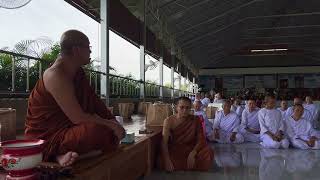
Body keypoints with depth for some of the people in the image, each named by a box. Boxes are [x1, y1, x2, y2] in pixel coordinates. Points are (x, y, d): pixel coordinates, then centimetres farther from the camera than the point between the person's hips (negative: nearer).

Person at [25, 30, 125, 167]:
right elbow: (78, 118, -26)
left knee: (114, 134, 2)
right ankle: (59, 153, -12)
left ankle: (64, 153, -3)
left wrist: (113, 121, -3)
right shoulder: (55, 75, -21)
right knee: (97, 131, -34)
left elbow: (94, 102, 8)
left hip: (67, 128, 10)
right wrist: (110, 124, -18)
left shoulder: (78, 73, 7)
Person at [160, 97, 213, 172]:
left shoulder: (195, 120, -5)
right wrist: (167, 160, -32)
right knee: (163, 161, -30)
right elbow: (164, 142, -16)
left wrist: (192, 154, -27)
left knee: (208, 152, -26)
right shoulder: (169, 121, -10)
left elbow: (201, 139, -9)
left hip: (191, 149, 2)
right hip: (174, 150, -1)